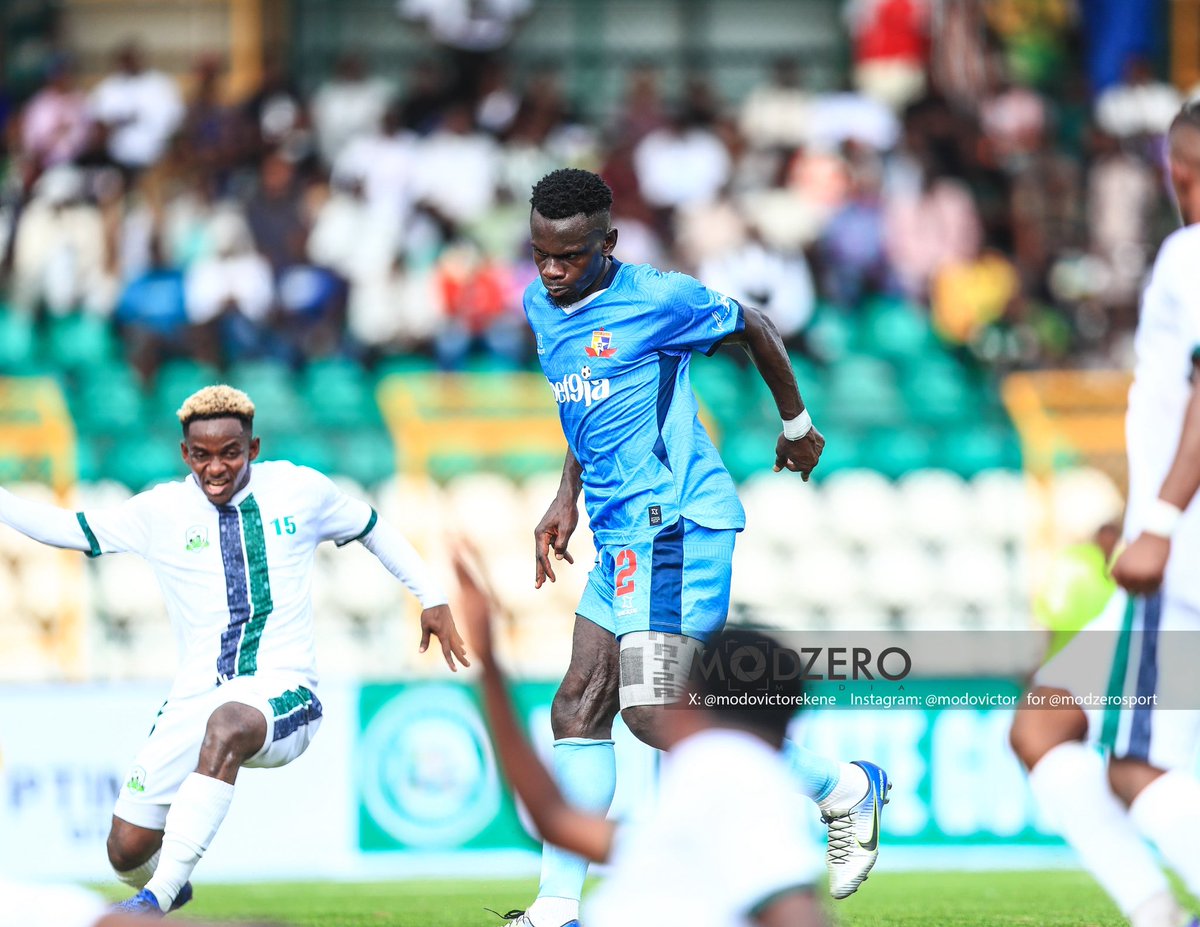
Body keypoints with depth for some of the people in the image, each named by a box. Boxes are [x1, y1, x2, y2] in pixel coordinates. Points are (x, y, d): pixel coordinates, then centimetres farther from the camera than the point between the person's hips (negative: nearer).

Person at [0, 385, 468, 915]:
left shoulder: (299, 490, 5)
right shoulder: (161, 511, 5)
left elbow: (371, 528, 21)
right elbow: (68, 529, 7)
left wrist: (431, 599, 17)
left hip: (283, 696, -3)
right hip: (194, 700, 3)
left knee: (227, 724, -40)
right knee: (127, 850, -3)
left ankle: (157, 898, -41)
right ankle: (169, 885, 37)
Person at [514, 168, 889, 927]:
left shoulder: (659, 299, -12)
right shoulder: (540, 307, 12)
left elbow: (754, 328, 4)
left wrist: (797, 425, 15)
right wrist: (566, 502, 22)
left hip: (675, 524, -9)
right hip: (623, 535, 9)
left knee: (654, 715, -17)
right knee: (577, 713, 6)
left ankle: (846, 789, -3)